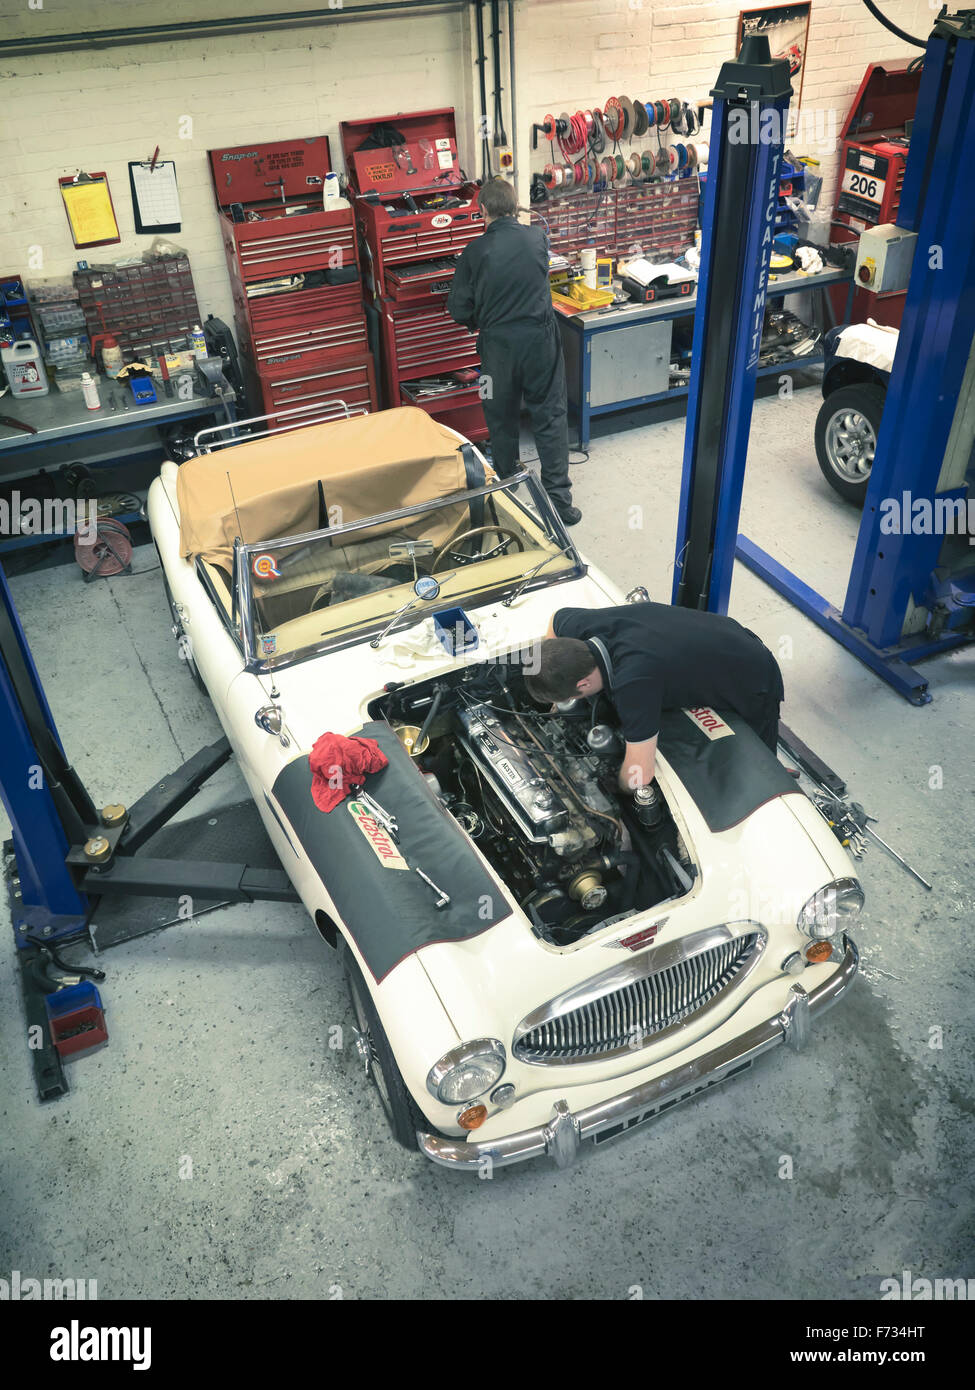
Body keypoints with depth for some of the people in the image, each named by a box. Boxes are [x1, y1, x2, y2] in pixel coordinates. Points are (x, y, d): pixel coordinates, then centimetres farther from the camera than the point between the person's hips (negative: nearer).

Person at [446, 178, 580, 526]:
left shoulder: (475, 251, -8)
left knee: (501, 422, 15)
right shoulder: (537, 237, -2)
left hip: (498, 344, 0)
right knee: (550, 418, 7)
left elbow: (459, 309, -5)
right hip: (540, 339, 1)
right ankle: (558, 500, 5)